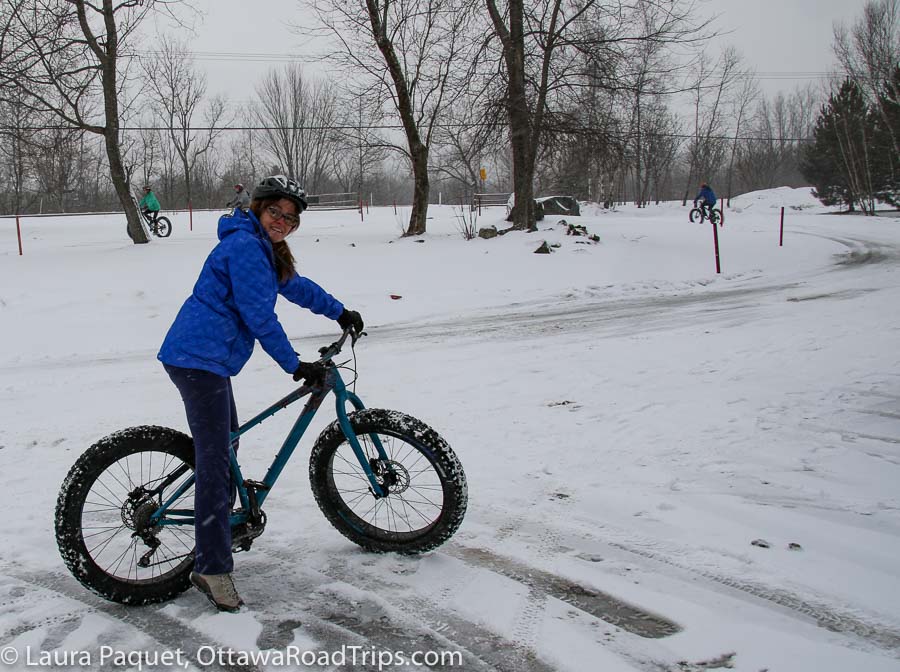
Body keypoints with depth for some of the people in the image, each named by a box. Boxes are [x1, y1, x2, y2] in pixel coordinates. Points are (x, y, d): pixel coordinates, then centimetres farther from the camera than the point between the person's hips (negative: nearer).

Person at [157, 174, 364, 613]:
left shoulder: (265, 249, 18)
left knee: (225, 446, 23)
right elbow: (260, 317, -17)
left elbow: (295, 285, 32)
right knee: (214, 459, -13)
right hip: (199, 359, -11)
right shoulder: (245, 246, -14)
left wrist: (339, 311, 35)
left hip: (208, 358, 11)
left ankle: (214, 534, 40)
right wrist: (294, 366, -11)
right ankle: (212, 568, -11)